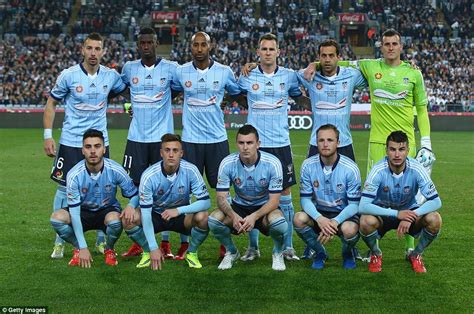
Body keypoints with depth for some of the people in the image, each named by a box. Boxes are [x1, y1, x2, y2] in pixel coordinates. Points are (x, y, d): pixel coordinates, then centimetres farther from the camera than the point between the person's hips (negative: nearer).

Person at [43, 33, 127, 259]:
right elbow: (51, 104, 2)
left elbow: (126, 89, 19)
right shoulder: (69, 75, -6)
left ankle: (101, 240, 20)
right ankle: (60, 242, 14)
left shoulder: (110, 76, 0)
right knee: (65, 189, 1)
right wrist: (48, 136, -3)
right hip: (70, 143, -2)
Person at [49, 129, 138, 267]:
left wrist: (130, 206, -35)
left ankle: (109, 250, -2)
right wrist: (83, 248, -27)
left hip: (108, 210, -1)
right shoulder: (74, 175, -23)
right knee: (57, 217, -28)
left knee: (114, 220, -36)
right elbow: (74, 211, -23)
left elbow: (135, 195, -8)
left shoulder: (115, 170, -22)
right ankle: (78, 249, 0)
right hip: (83, 211, 1)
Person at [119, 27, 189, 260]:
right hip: (136, 138, 2)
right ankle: (137, 242, 12)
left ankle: (165, 242, 8)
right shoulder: (129, 68, 8)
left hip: (162, 137, -2)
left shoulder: (171, 68, 0)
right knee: (135, 187, 3)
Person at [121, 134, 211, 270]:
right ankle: (147, 252, 0)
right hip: (155, 215, 0)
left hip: (182, 214, 0)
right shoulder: (149, 175, -23)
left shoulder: (190, 170, -21)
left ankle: (192, 252, -2)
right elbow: (146, 213, -23)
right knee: (129, 218, -28)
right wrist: (153, 248, -27)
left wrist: (178, 210, -35)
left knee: (202, 217, -31)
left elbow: (206, 202, -22)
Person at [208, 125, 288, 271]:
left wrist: (254, 217, -36)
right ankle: (231, 252, 6)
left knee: (279, 223, -36)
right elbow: (221, 197, -14)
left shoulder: (272, 163, -20)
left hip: (264, 207, -2)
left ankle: (278, 253, 1)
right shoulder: (227, 163, -15)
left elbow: (274, 200, -19)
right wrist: (233, 216, -35)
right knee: (213, 220, -27)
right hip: (239, 206, 2)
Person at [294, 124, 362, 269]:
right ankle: (320, 253, 2)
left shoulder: (350, 168, -17)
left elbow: (354, 204, -15)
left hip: (344, 214, -2)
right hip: (318, 213, 2)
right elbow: (305, 199, -9)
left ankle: (348, 253, 5)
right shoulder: (308, 165, -10)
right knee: (299, 219, -29)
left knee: (350, 229, -36)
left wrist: (334, 222, -31)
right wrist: (319, 218, -29)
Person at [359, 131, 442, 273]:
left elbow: (436, 202, -21)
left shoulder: (417, 169, -21)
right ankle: (376, 254, 0)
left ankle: (416, 255, 3)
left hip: (409, 212, 2)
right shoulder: (378, 170, -25)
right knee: (366, 221, -35)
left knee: (434, 219, -27)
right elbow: (363, 206, -32)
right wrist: (397, 213, -39)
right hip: (382, 213, -2)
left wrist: (412, 216, -36)